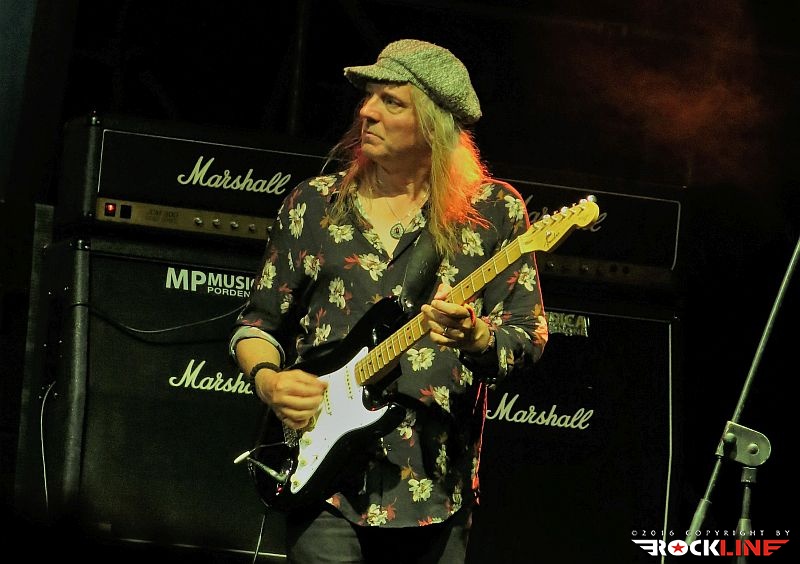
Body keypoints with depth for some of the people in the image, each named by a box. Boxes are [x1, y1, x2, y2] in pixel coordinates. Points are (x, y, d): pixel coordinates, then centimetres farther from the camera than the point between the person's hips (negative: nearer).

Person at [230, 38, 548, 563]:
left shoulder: (495, 212, 2)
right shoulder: (313, 204, 7)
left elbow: (528, 340, -1)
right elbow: (258, 321, 13)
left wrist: (475, 338, -22)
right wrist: (267, 378, -8)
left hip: (436, 484, 0)